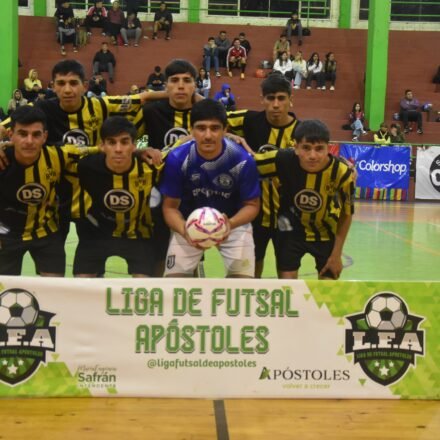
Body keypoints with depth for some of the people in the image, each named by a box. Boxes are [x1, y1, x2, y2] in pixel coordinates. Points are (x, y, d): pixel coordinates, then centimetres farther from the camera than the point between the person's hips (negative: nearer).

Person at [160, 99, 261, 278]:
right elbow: (170, 206, -13)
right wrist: (184, 231, -34)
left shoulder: (243, 160, -24)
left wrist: (231, 224, -34)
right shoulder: (177, 158, -22)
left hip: (234, 222, 0)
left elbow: (252, 204, -12)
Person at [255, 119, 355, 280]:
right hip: (292, 230, 0)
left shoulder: (342, 172, -28)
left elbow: (346, 214, -11)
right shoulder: (283, 160, -31)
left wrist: (336, 254, -7)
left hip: (326, 233, 1)